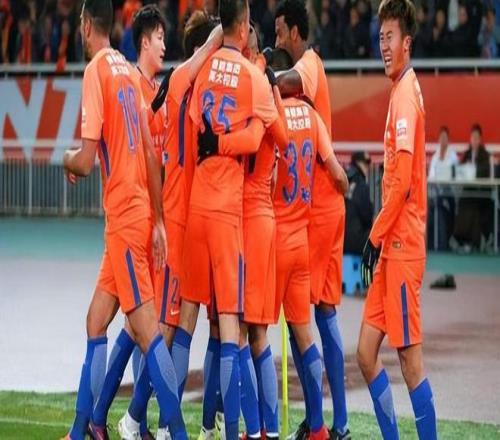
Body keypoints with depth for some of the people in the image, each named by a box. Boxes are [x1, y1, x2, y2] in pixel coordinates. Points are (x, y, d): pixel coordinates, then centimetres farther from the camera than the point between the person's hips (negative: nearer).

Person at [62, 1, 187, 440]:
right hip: (140, 214, 8)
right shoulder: (128, 72, 13)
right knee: (96, 321, 15)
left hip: (125, 217, -8)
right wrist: (158, 219, 15)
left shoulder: (96, 71, -11)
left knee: (147, 329, -10)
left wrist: (66, 158, 8)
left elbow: (86, 161, -15)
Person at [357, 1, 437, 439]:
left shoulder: (407, 95, -12)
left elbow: (402, 181, -19)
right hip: (392, 246, 10)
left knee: (410, 358, -6)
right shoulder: (401, 92, 17)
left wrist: (375, 237, -14)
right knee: (367, 354, 10)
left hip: (402, 246, -10)